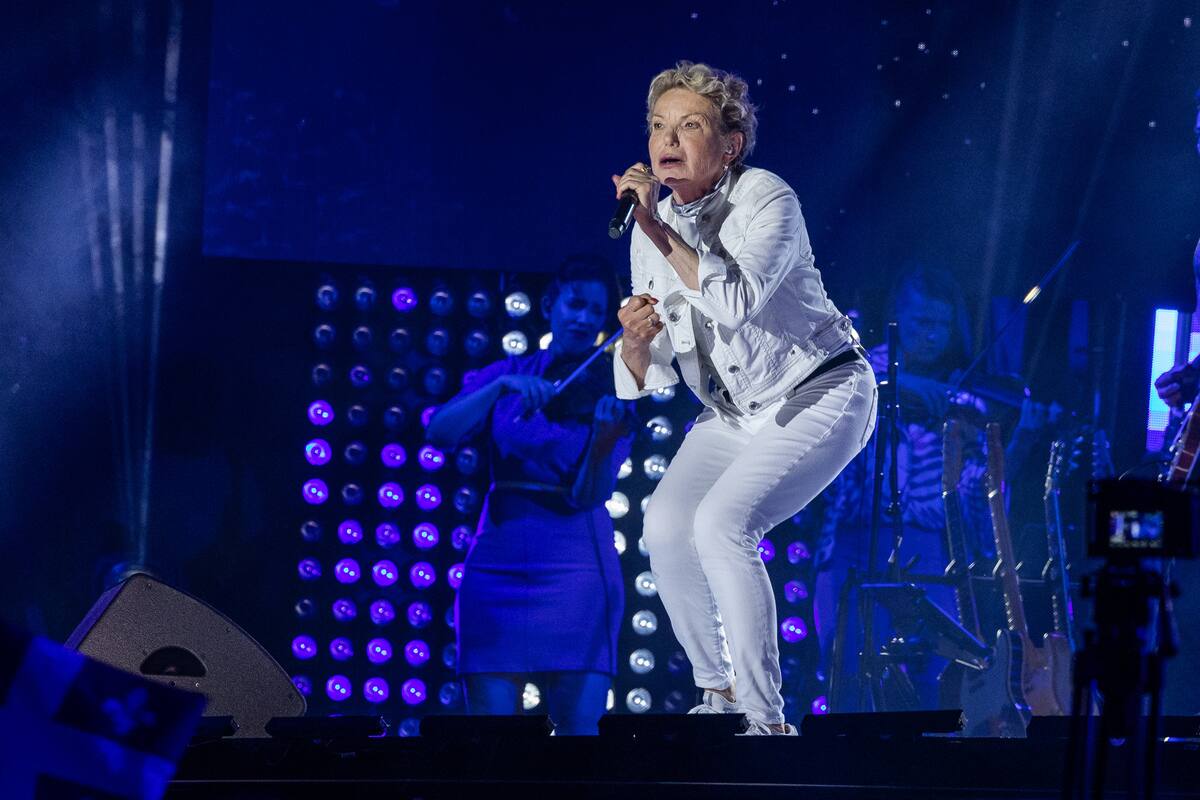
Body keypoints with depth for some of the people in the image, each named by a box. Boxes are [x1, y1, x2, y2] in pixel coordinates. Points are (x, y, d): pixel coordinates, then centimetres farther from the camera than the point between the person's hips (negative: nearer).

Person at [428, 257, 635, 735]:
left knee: (579, 727, -12)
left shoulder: (612, 394, 4)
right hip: (498, 566, 2)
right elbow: (440, 433, -5)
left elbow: (588, 495, -9)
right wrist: (503, 387, -17)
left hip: (575, 570, -2)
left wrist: (605, 438, -28)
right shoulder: (505, 376, 11)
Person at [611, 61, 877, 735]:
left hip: (819, 395, -6)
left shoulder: (765, 198, -18)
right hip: (734, 414, 6)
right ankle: (719, 690, 5)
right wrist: (635, 344, -23)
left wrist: (660, 231, -34)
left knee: (721, 524, -26)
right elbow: (648, 376, 0)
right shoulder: (653, 230, -1)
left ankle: (770, 721, -21)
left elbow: (737, 301, -36)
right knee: (665, 526, -16)